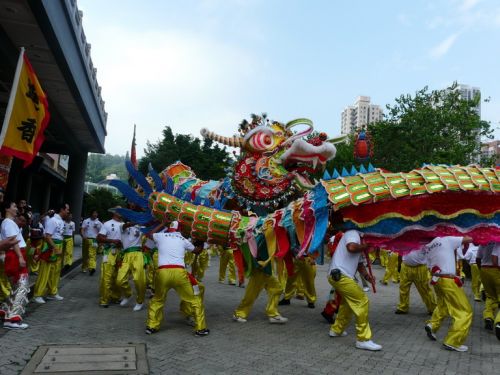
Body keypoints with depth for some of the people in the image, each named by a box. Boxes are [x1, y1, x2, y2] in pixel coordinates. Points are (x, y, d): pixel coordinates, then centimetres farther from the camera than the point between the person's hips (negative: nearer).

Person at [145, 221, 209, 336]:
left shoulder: (161, 236, 18)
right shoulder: (183, 240, 17)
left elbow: (150, 234, 41)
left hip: (163, 272, 2)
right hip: (179, 272, -1)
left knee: (157, 300, 26)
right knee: (194, 300, 12)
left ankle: (151, 326, 26)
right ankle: (201, 329, 12)